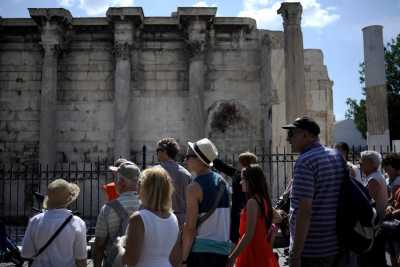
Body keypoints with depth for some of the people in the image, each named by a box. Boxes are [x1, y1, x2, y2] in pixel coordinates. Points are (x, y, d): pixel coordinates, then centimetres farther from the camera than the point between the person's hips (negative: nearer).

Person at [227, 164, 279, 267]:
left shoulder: (252, 202, -17)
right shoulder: (264, 200, 10)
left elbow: (249, 234, -22)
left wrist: (232, 257, -21)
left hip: (253, 254, -9)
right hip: (263, 253, 9)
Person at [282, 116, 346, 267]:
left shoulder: (304, 161, -17)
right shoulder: (338, 156, 7)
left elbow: (305, 211, -23)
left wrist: (295, 254, -20)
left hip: (311, 251, -8)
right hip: (337, 247, 8)